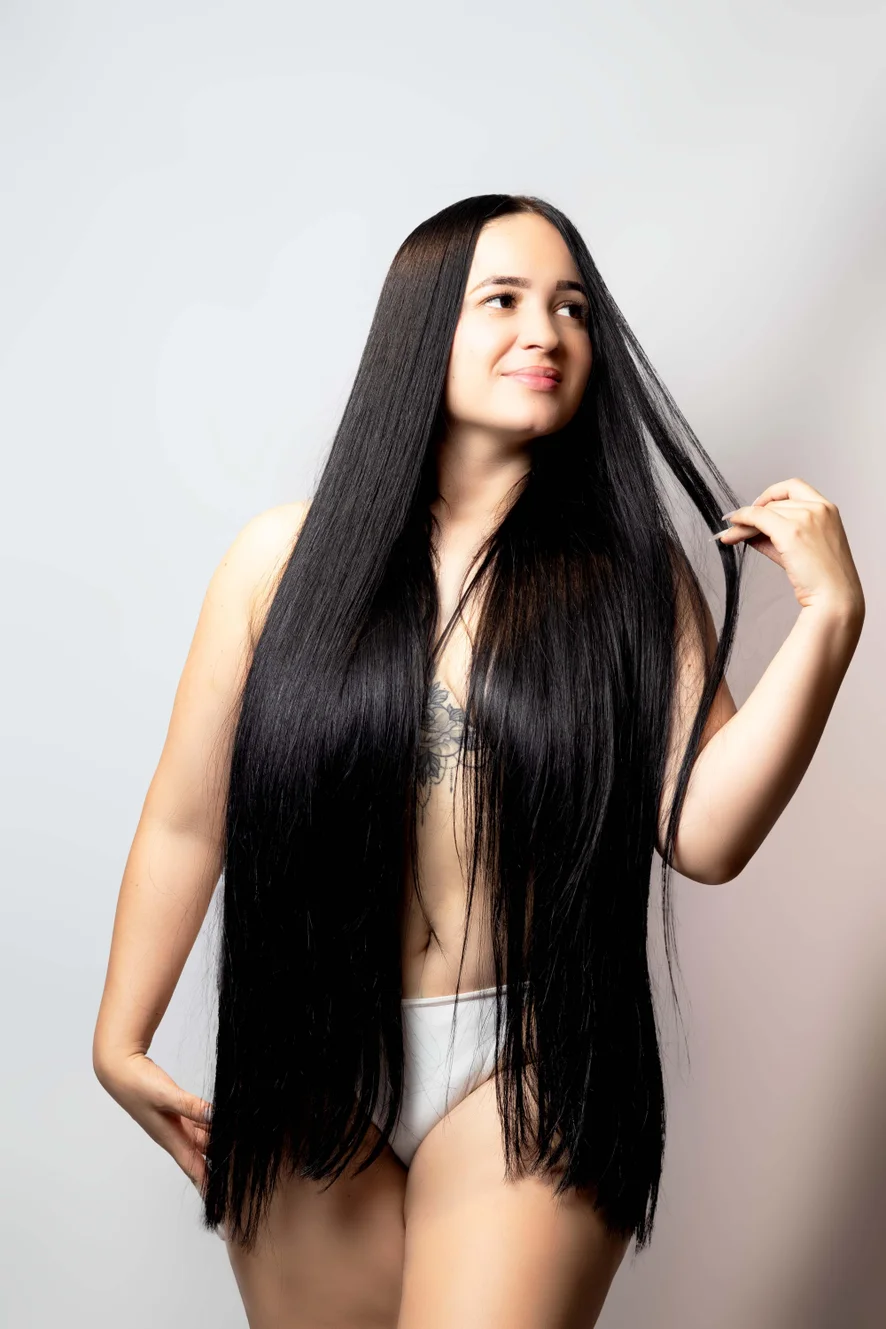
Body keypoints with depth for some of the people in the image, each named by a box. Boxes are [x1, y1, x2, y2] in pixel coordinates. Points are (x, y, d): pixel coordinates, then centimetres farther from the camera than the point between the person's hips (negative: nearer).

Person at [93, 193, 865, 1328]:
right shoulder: (290, 554, -1)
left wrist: (829, 615, -15)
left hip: (528, 1074, -1)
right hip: (307, 1066, 1)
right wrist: (119, 1042, 4)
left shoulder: (629, 575, 1)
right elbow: (186, 821, 3)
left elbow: (704, 833, -9)